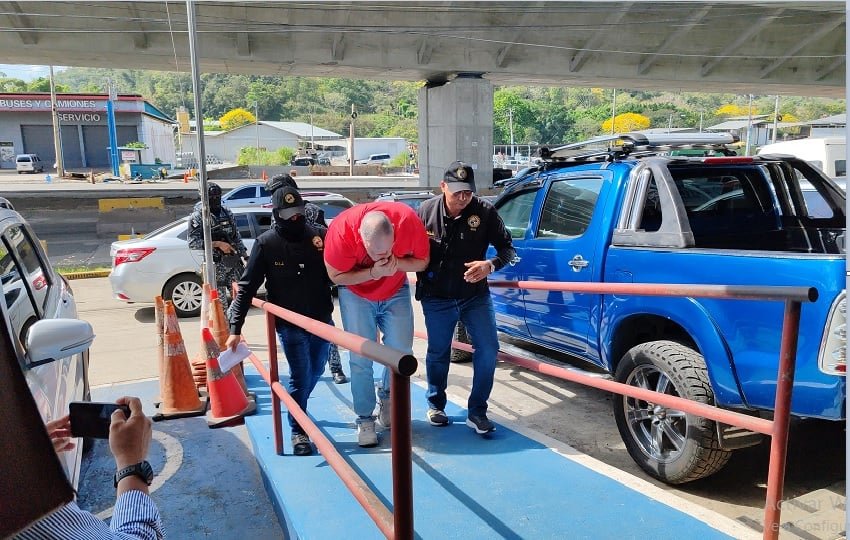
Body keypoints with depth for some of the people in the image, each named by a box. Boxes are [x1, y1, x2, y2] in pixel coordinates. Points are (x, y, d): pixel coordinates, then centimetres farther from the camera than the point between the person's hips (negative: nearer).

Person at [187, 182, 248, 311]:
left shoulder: (227, 213, 11)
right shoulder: (197, 217, -5)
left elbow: (237, 237, 15)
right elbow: (193, 243, -12)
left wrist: (246, 257, 11)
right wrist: (217, 244, -17)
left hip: (234, 262, 5)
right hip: (215, 264, -5)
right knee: (220, 302, -1)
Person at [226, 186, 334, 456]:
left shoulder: (318, 236, -2)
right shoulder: (266, 243, -9)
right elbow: (247, 287, -9)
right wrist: (235, 328, -12)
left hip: (322, 320, 4)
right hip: (290, 324, -4)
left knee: (316, 372, 17)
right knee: (301, 376, -3)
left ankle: (297, 407, 44)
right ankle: (299, 432, 16)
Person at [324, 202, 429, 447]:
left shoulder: (408, 220, -30)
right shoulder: (341, 229, -33)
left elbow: (423, 261, -14)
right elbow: (336, 276, -19)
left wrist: (396, 264, -33)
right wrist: (373, 272, -32)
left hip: (396, 292, 2)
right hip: (356, 294, -2)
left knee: (401, 351, 2)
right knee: (360, 358, -6)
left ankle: (387, 397, 29)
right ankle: (365, 419, 8)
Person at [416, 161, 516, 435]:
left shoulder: (485, 211, -11)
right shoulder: (426, 211, -9)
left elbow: (508, 248, -6)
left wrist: (491, 265, -25)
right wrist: (421, 278, -8)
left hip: (475, 295, 1)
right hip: (437, 299, 0)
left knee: (488, 349, -5)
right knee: (438, 352, 12)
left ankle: (477, 412, 11)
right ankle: (435, 405, 34)